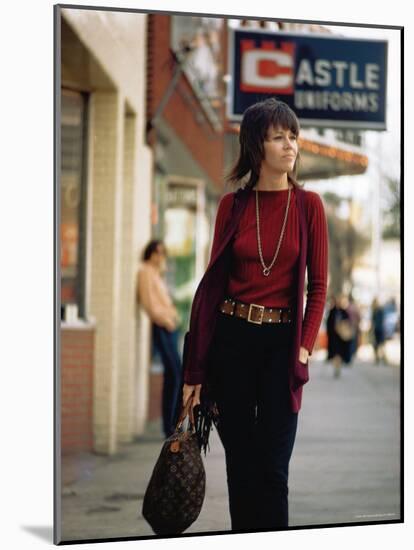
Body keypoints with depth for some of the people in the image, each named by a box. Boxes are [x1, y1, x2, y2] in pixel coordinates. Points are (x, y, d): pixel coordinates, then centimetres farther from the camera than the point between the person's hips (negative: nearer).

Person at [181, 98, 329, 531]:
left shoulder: (308, 204, 0)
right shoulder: (232, 205, 2)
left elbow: (318, 285, 2)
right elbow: (213, 281, 2)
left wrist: (305, 347, -10)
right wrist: (196, 368, 0)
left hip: (282, 340, -1)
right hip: (231, 337, 1)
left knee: (272, 468, -1)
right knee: (239, 462, 8)